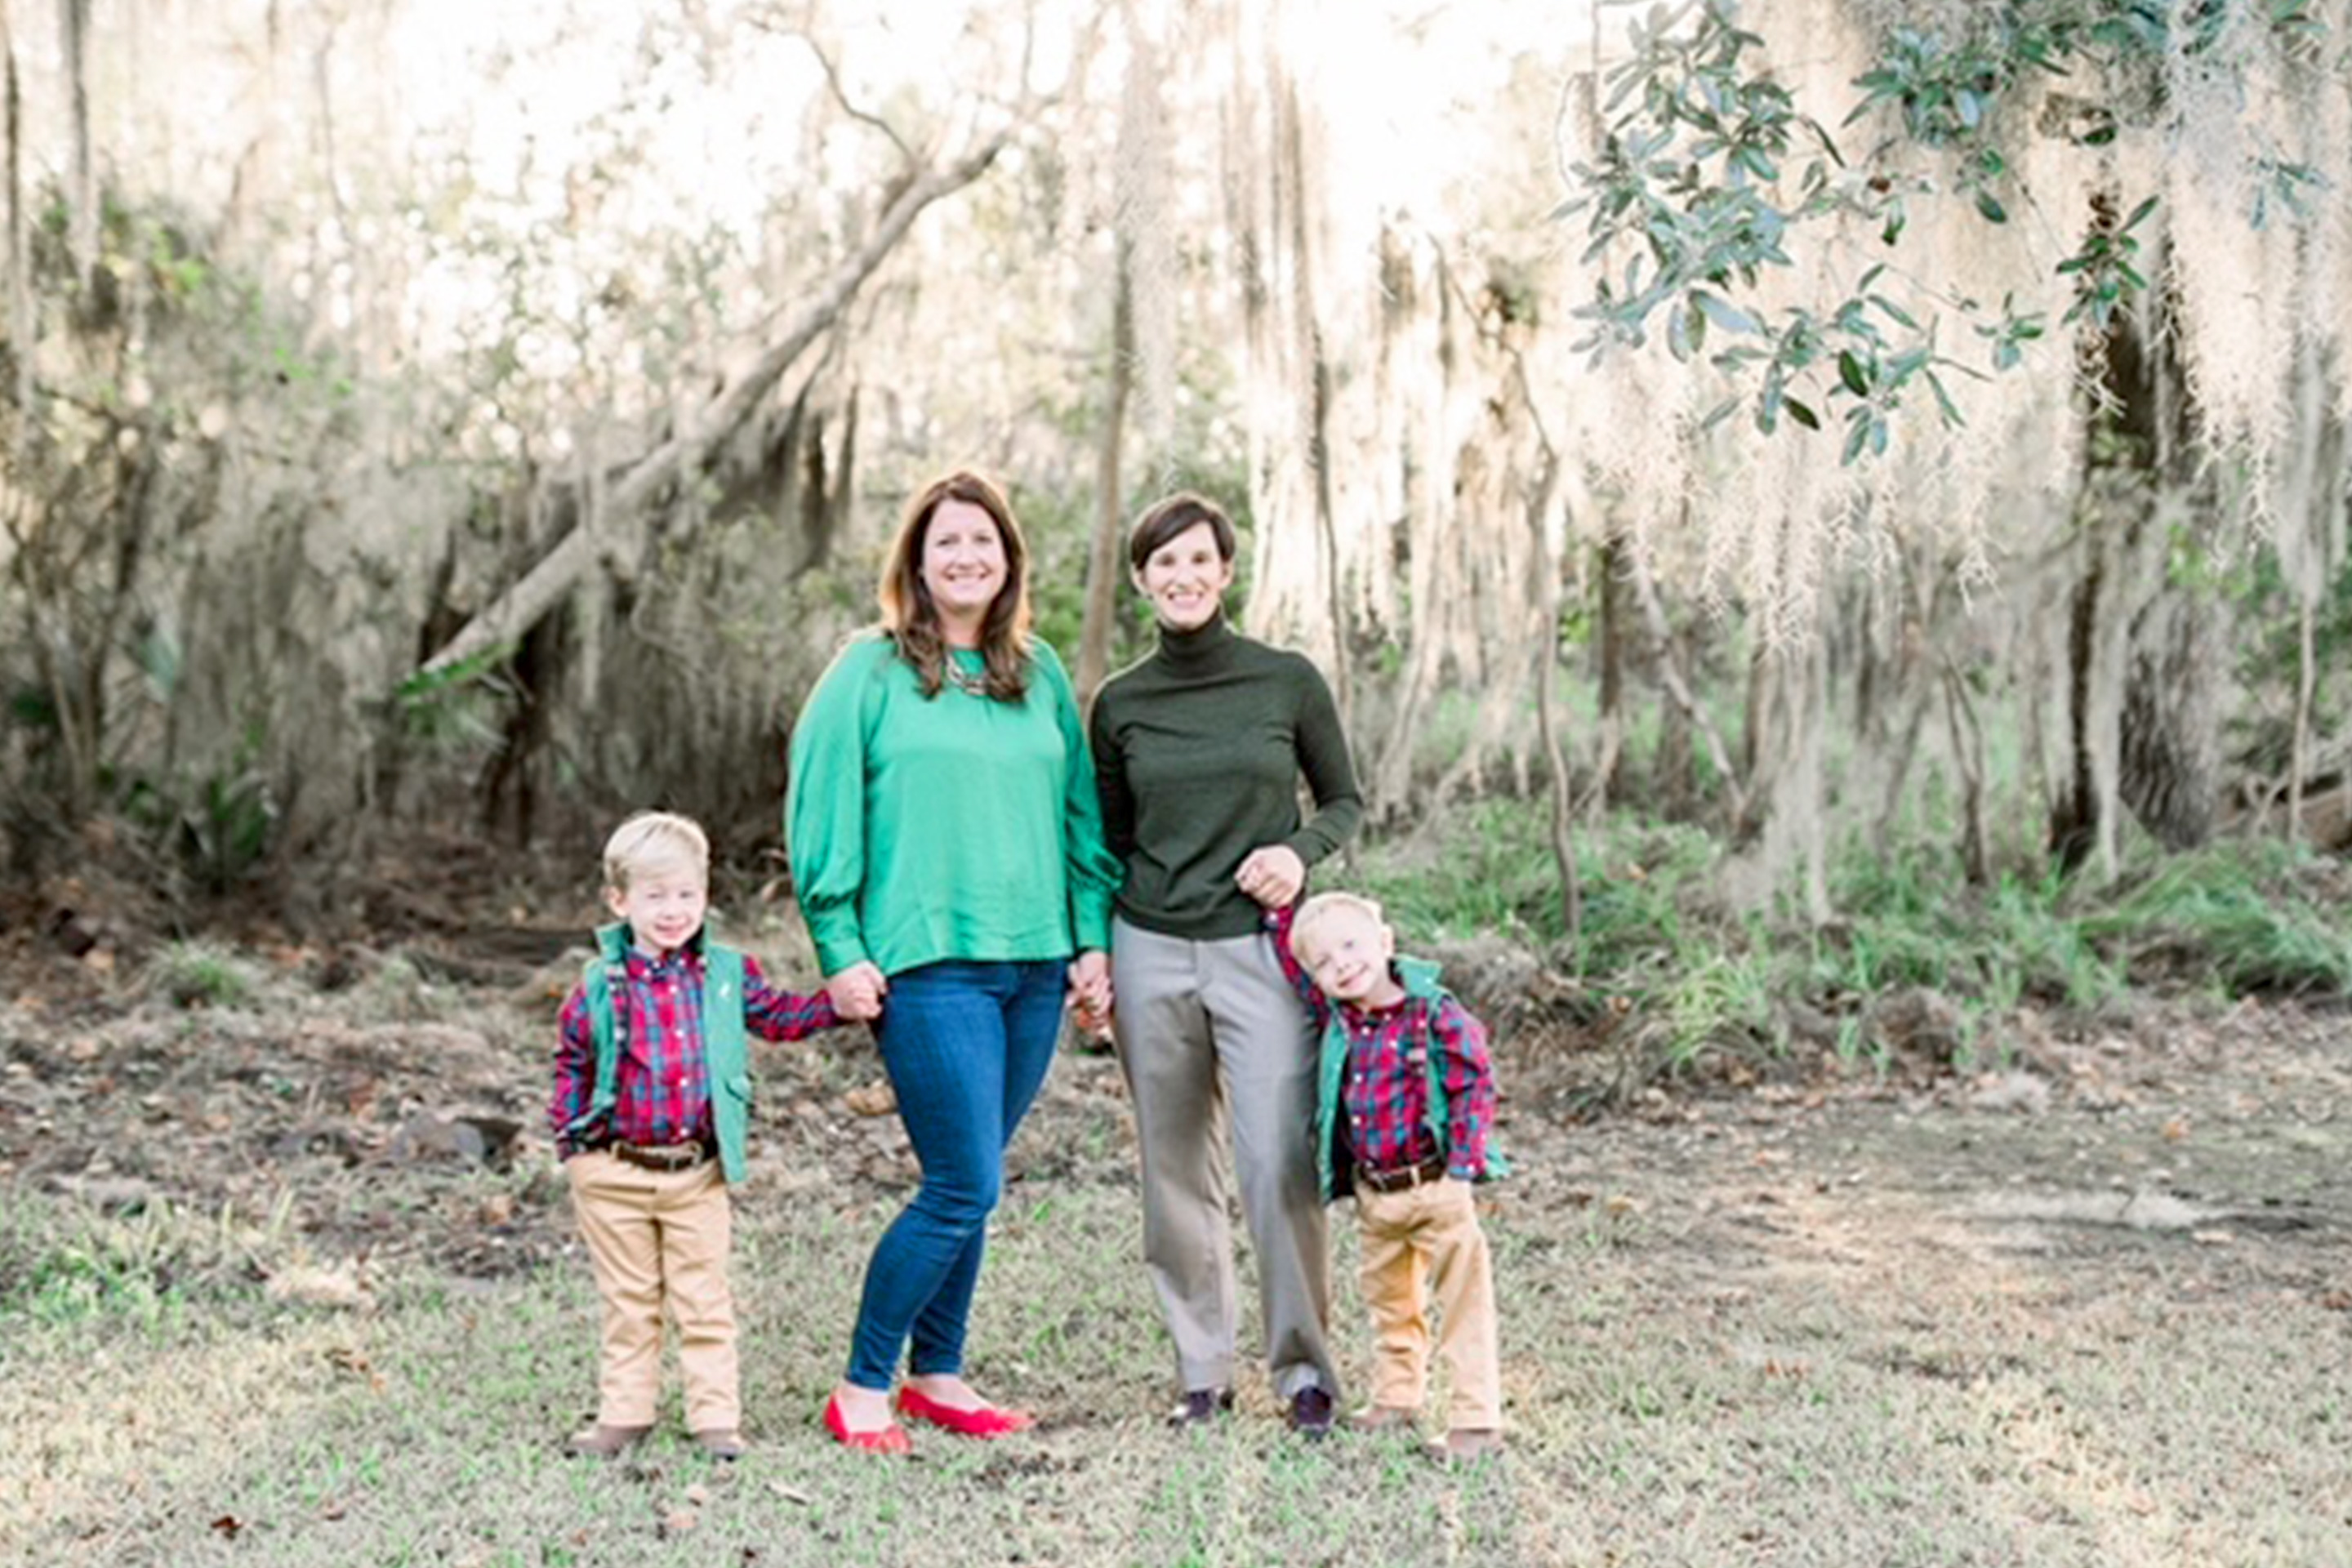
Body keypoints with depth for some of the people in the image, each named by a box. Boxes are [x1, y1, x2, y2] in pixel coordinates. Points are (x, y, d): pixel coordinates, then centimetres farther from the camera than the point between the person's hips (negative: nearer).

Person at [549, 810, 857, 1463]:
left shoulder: (728, 975, 0)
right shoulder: (600, 987, -4)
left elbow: (778, 1015, 11)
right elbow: (571, 1064, 7)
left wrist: (838, 1001, -2)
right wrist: (569, 1136, 2)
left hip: (698, 1173, 1)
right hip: (614, 1174, -1)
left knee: (703, 1299, 5)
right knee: (628, 1300, 11)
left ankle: (715, 1416, 11)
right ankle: (624, 1413, 20)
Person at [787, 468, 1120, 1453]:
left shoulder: (1040, 676, 13)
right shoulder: (872, 671, -2)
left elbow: (1080, 812, 17)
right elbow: (822, 810, -3)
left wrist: (1093, 936, 11)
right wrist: (840, 947, -8)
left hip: (1034, 964, 5)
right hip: (929, 964, -5)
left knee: (965, 1184, 11)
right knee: (963, 1189, -9)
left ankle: (937, 1375, 24)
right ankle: (861, 1390, 4)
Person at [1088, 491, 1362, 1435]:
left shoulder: (1288, 682, 0)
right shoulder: (1120, 703, 6)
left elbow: (1345, 802, 10)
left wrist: (1301, 850, -10)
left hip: (1262, 949, -2)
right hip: (1151, 954, 2)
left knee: (1279, 1168, -9)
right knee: (1176, 1173, 6)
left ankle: (1304, 1369, 6)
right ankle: (1202, 1373, 18)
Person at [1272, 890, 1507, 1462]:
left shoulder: (1436, 1015, -15)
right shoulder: (1334, 1019, 1)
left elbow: (1475, 1087, -12)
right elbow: (1290, 951, 14)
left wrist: (1461, 1168, -17)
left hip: (1435, 1185, -6)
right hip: (1373, 1194, 6)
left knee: (1464, 1303, -2)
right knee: (1388, 1300, 20)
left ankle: (1476, 1421, 1)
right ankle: (1396, 1398, 34)